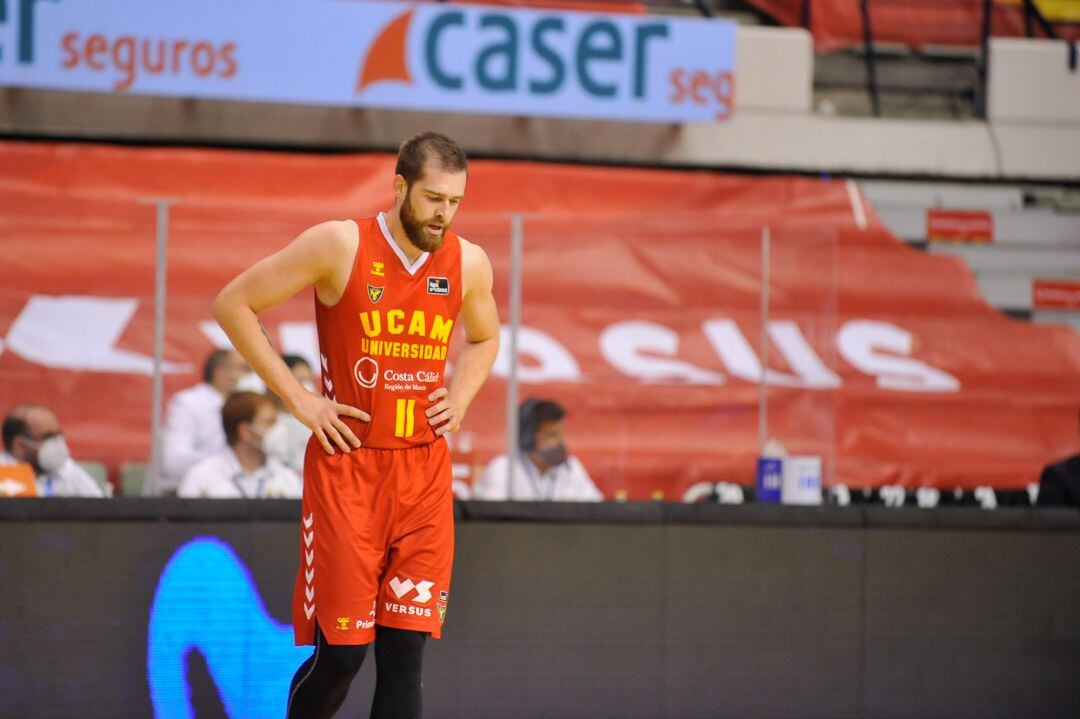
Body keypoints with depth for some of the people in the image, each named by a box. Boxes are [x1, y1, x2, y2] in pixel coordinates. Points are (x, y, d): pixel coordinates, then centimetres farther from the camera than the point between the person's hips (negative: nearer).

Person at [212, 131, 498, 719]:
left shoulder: (469, 263, 5)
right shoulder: (341, 245, -9)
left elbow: (484, 339, 27)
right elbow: (232, 305, -4)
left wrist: (459, 399, 7)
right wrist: (297, 399, -7)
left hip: (425, 472, 4)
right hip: (347, 467, -4)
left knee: (405, 653, -2)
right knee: (340, 654, -4)